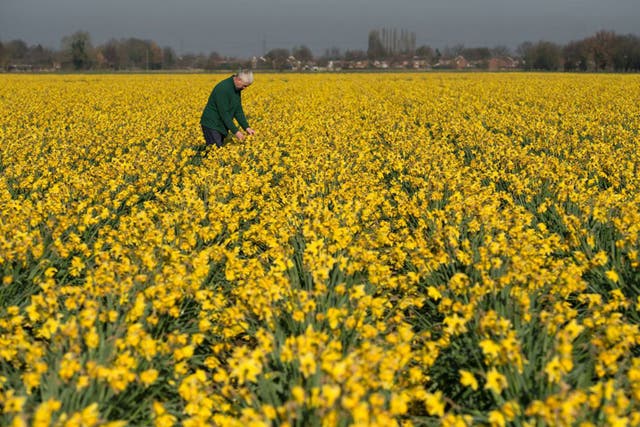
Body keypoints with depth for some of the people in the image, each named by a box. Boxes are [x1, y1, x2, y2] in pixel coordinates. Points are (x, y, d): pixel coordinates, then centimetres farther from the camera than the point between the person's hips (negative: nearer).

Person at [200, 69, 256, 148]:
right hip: (212, 125, -9)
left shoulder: (237, 88, 3)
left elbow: (238, 110, 9)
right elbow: (224, 113, -25)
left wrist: (246, 127, 0)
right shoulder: (223, 88, -25)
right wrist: (235, 131, -23)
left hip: (221, 126, 9)